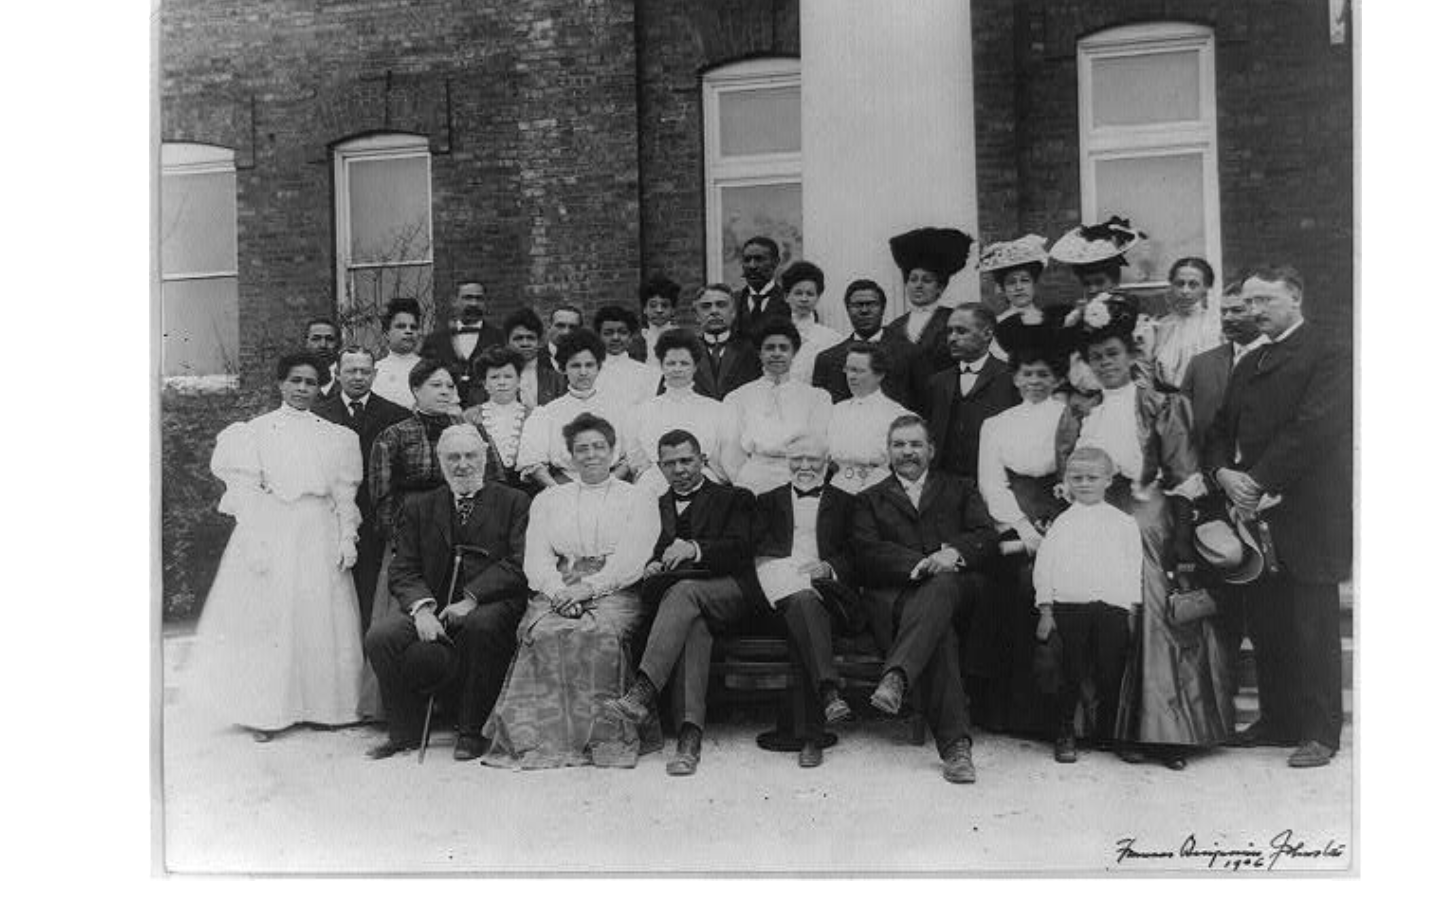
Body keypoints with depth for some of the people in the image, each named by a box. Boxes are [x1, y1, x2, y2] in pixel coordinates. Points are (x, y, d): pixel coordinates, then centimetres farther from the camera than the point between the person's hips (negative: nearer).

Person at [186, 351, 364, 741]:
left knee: (320, 619, 3)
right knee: (268, 618, -1)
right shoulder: (256, 430, 4)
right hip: (271, 530, -2)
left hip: (321, 536, 2)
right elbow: (245, 492, -2)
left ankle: (319, 704, 13)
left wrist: (347, 538, 0)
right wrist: (255, 543, -10)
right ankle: (263, 711, 8)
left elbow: (344, 493, 9)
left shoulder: (335, 435, 11)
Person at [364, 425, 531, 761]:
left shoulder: (515, 503, 8)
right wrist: (421, 608, -13)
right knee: (380, 638, -23)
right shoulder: (418, 506, 17)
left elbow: (520, 565, -4)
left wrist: (471, 599, -17)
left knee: (480, 625, -36)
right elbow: (403, 570, 8)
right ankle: (405, 732, 1)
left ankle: (471, 731, -15)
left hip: (489, 606, -3)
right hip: (432, 607, 3)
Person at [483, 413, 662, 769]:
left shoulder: (638, 500, 14)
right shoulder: (547, 500, 22)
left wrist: (588, 587, -14)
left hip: (614, 593, -2)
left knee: (602, 633, -34)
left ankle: (602, 737, -27)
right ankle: (545, 736, -25)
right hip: (556, 593, 2)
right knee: (545, 633, -31)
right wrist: (560, 593, -10)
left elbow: (632, 562, 0)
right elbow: (536, 559, 10)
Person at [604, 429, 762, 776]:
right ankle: (691, 734, -46)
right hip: (675, 590, 2)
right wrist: (653, 565, -6)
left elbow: (740, 550, -4)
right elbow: (654, 552, 20)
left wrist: (695, 550, -21)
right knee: (694, 623, -34)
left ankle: (641, 694, -46)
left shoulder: (735, 498, 13)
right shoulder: (659, 505, 26)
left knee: (685, 590, -36)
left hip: (730, 593, -2)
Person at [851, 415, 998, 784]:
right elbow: (868, 555, 5)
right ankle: (954, 743, -41)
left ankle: (896, 677, -51)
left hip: (954, 585, 1)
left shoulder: (959, 490, 27)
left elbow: (986, 539, 10)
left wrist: (954, 553, -14)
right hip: (895, 596, -1)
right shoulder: (869, 500, 24)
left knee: (941, 583, -38)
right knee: (940, 634, -34)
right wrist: (919, 564, -14)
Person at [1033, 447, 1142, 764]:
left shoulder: (1124, 524, 14)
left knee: (1111, 675, 1)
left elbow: (1134, 568, 13)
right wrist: (1046, 610, 2)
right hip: (1069, 606, -1)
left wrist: (1134, 608, 5)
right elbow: (1045, 566, 7)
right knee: (1071, 675, 1)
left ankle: (1110, 735, 16)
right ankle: (1064, 736, 12)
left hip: (1113, 607, 1)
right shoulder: (1062, 523, 10)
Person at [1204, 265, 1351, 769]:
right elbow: (1220, 431, 15)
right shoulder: (1248, 365, 20)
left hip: (1307, 519, -7)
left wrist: (1258, 481, -16)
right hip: (1258, 516, 7)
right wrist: (1223, 474, -4)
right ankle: (1277, 721, 21)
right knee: (1267, 627, 10)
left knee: (1313, 629, -1)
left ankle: (1319, 732, 7)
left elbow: (1313, 430, -15)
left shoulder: (1328, 356, -4)